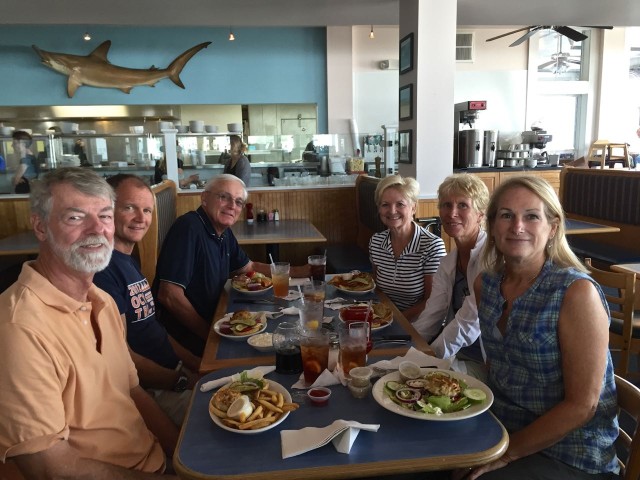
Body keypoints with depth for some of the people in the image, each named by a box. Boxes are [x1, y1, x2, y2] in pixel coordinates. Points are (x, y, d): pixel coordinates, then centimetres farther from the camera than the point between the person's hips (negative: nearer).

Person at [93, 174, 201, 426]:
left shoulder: (128, 262, 15)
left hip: (174, 372, 10)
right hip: (148, 391, -10)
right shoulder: (101, 267, -17)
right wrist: (183, 382, -16)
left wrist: (198, 365, 9)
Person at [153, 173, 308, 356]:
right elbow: (169, 295, -27)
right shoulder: (189, 228, -23)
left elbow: (250, 268, 21)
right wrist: (210, 335, -19)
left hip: (210, 319, 9)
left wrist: (301, 271, 12)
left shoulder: (225, 233, 5)